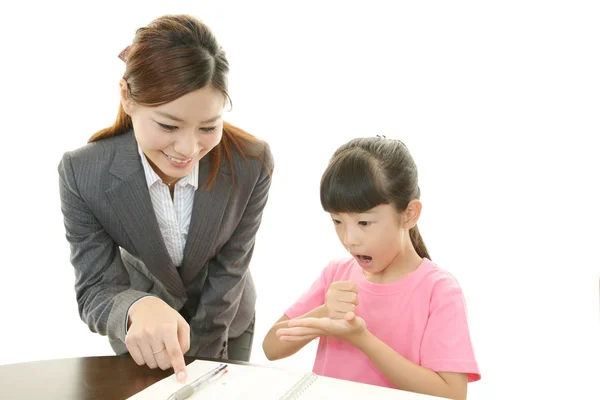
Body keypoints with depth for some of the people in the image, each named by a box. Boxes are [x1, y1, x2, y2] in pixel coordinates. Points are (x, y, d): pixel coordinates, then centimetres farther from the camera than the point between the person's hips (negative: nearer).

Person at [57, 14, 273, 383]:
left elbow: (227, 274, -20)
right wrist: (138, 308, -47)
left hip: (227, 324, 1)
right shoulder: (83, 173, -28)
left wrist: (199, 363, -17)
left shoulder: (253, 163, -29)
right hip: (140, 328, 0)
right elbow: (96, 291, -25)